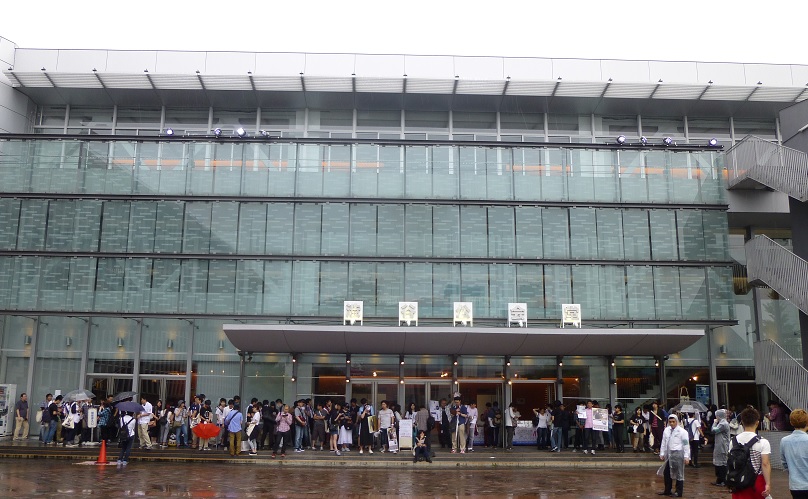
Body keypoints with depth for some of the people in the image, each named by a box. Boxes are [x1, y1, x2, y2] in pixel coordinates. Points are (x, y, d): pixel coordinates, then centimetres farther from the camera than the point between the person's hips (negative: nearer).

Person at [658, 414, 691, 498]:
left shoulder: (682, 431, -6)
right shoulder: (666, 430, 9)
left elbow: (686, 445, -8)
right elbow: (663, 442, 14)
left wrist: (686, 456, -12)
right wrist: (662, 453, 11)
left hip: (678, 454, -6)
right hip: (668, 454, 6)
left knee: (678, 474, 1)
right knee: (666, 473, 12)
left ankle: (679, 492, 11)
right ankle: (667, 490, 25)